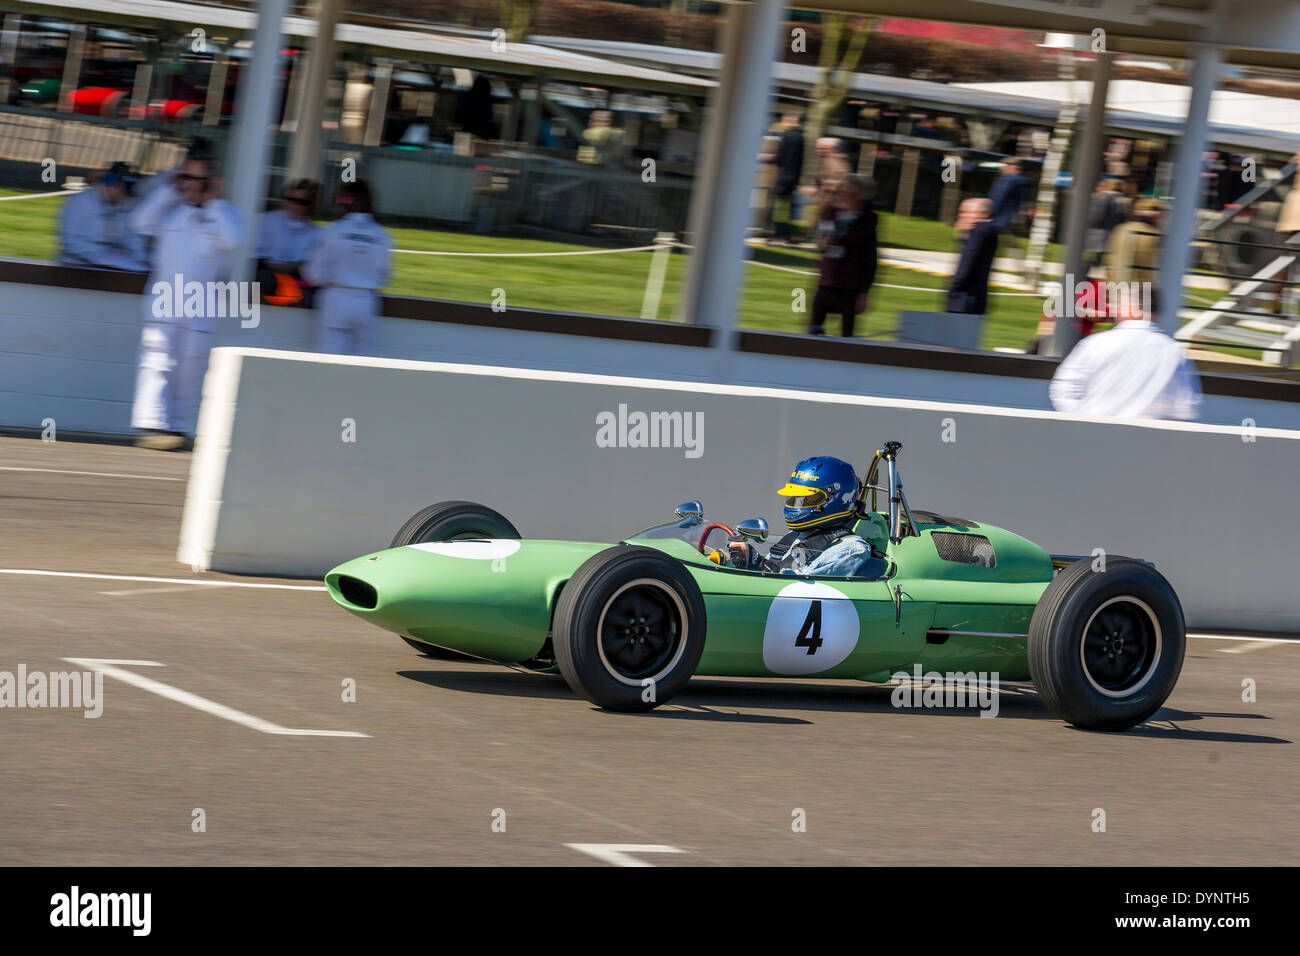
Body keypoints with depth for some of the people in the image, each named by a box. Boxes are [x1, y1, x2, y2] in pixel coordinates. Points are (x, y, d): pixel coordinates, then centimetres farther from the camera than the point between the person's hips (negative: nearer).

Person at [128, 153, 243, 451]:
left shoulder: (224, 213, 5)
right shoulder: (171, 209, 10)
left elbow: (232, 239, -14)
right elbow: (141, 223, -2)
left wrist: (214, 201, -9)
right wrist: (168, 190, -1)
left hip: (201, 307, 0)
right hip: (163, 301, 0)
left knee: (190, 368, 4)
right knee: (158, 362, -11)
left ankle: (179, 427, 12)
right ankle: (153, 424, -17)